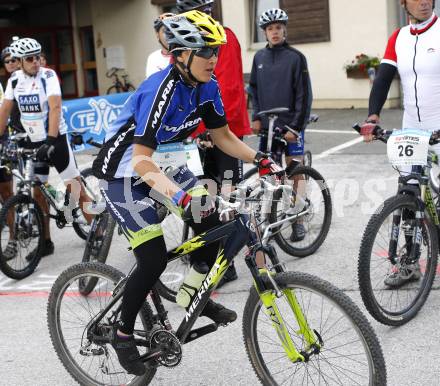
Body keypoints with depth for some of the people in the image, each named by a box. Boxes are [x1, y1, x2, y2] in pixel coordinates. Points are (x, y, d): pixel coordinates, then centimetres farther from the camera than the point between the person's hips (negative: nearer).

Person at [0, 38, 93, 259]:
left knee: (75, 187, -4)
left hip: (55, 138, -5)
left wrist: (51, 139, -37)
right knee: (37, 192, 8)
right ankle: (46, 242, 18)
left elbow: (55, 107, -26)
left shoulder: (48, 75, -15)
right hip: (33, 141, 5)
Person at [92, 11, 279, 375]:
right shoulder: (161, 89, -31)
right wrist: (179, 196, -48)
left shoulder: (207, 86, -7)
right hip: (125, 172, -7)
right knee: (154, 260, -13)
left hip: (164, 163, 7)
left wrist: (260, 159, -8)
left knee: (212, 222, -5)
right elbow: (141, 159, -35)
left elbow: (223, 136, 5)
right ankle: (123, 334, 8)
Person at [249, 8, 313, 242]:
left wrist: (295, 126, -11)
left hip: (290, 125, -4)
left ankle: (298, 221, 7)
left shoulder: (296, 57, -5)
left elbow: (304, 95, -7)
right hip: (267, 125, 4)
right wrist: (256, 117, 5)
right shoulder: (259, 57, 9)